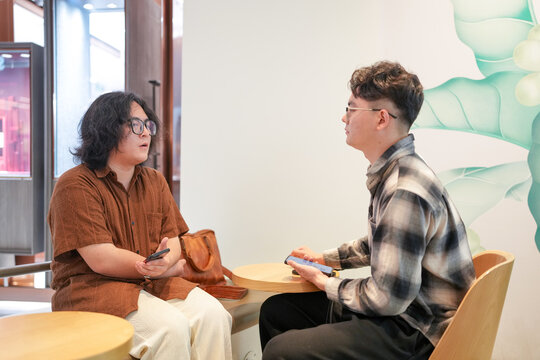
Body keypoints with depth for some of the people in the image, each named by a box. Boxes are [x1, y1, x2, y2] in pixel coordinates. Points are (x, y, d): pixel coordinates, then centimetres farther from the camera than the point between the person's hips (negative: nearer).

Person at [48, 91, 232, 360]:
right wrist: (170, 268, -7)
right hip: (92, 287, -5)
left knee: (212, 315, -20)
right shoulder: (75, 185, -8)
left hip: (152, 284, 6)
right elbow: (102, 260, -15)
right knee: (170, 326, -29)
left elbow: (173, 242, 5)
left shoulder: (155, 181, 11)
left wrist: (164, 261, -21)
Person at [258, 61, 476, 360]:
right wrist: (324, 258, 18)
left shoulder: (404, 192, -28)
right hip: (400, 309, 9)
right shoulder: (389, 172, 5)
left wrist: (325, 283, -9)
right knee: (275, 310, 10)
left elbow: (386, 299, -25)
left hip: (417, 333, -9)